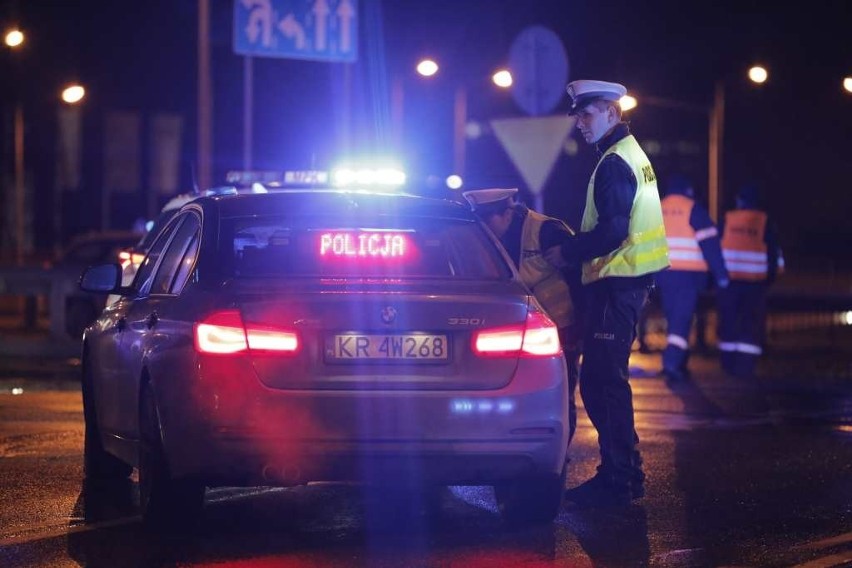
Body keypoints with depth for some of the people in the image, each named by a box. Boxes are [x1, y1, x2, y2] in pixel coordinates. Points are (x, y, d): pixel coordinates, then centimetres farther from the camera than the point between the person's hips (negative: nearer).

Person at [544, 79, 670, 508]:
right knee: (603, 380, 15)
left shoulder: (614, 164, -15)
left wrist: (567, 252, -10)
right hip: (629, 280, 11)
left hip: (615, 282, -11)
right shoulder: (632, 155, 18)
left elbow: (611, 232, -22)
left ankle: (617, 481, -7)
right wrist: (575, 248, 15)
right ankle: (623, 473, 20)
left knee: (602, 381, -9)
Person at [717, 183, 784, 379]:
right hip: (756, 281, -1)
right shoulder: (765, 222, 1)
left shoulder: (727, 220, 3)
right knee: (752, 325, 0)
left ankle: (729, 363, 12)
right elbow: (774, 252, 5)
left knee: (728, 321, 10)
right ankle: (745, 365, -10)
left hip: (729, 279, 1)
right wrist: (772, 274, 15)